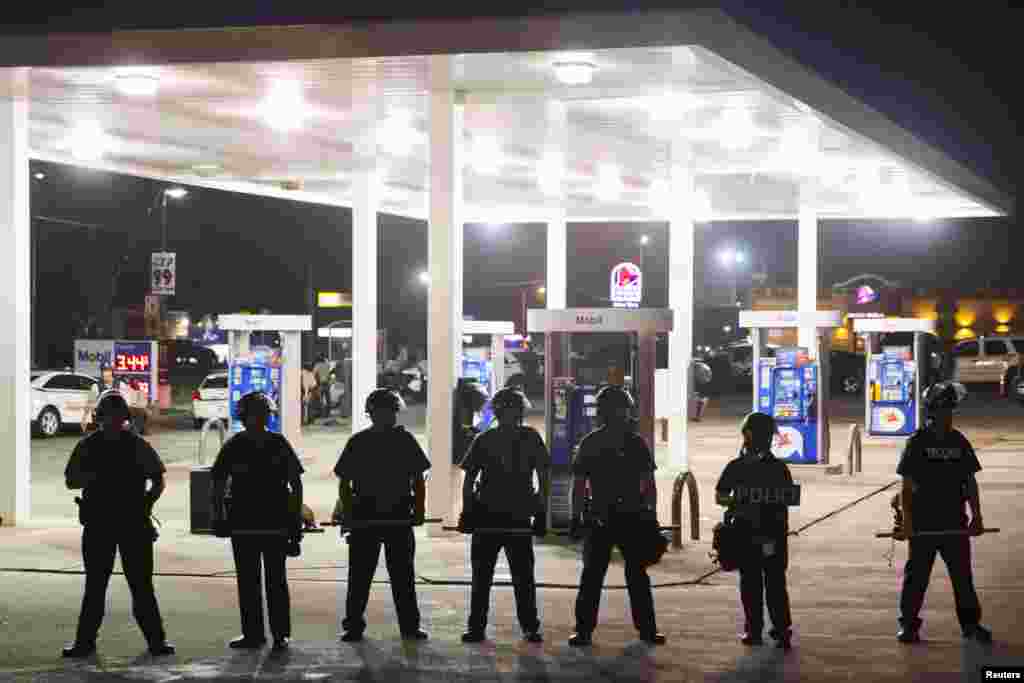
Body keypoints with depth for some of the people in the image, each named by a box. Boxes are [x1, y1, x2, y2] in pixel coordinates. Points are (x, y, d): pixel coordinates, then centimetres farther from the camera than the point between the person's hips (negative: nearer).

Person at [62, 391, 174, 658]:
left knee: (142, 584, 1)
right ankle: (85, 641, 12)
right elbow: (70, 481, 6)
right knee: (95, 585, 6)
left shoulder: (137, 445, 5)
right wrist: (93, 475, -13)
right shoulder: (87, 446, 6)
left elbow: (158, 480, 11)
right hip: (98, 524, 1)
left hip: (134, 524, -1)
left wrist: (146, 503, -5)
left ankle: (156, 639, 5)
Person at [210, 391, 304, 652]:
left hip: (276, 523, -1)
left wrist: (295, 517, 2)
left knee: (276, 581, 0)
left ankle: (281, 634, 5)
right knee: (247, 582, 7)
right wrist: (219, 515, -1)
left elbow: (295, 483, 7)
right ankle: (252, 634, 14)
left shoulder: (279, 444, 2)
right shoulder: (234, 447, 2)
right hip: (242, 524, 2)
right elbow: (218, 483, 7)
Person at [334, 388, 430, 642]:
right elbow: (344, 482, 5)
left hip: (400, 517, 1)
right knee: (359, 576, 1)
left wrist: (418, 510, 0)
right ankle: (353, 625, 9)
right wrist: (346, 514, -4)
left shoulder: (405, 440, 6)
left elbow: (418, 480, 10)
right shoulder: (358, 442, 3)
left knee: (403, 577, 6)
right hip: (364, 518, -1)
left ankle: (410, 625, 13)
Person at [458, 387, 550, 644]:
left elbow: (543, 477, 7)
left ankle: (530, 627, 9)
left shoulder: (531, 438, 4)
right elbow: (469, 478, 7)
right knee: (481, 576, 4)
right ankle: (476, 627, 10)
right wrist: (467, 511, -1)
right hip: (487, 515, 0)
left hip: (519, 517, 0)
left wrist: (541, 511, 1)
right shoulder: (484, 440, 3)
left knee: (524, 576, 0)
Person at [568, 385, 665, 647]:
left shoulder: (637, 443, 7)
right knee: (592, 575, -1)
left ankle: (647, 628, 13)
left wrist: (651, 514, 4)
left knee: (638, 575, 6)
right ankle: (583, 629, 4)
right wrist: (576, 517, 0)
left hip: (633, 517, 1)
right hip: (599, 517, -1)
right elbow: (579, 483, 5)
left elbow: (648, 484, 10)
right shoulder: (590, 444, 3)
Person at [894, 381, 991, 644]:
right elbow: (906, 486, -6)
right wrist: (907, 520, -11)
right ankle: (909, 625, 13)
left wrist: (977, 517, 6)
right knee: (916, 575, 4)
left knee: (963, 575, 7)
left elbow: (970, 482, 11)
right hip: (923, 523, -3)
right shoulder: (917, 442, -5)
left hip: (955, 523, 3)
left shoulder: (959, 442, 6)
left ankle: (970, 624, 15)